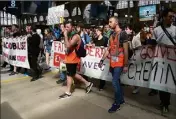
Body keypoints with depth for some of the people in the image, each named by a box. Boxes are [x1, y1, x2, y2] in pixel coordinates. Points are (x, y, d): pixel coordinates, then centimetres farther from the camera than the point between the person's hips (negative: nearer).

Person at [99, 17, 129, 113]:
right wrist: (102, 60, 10)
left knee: (115, 82, -8)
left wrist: (125, 65, -13)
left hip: (119, 63, -7)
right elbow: (108, 49, 14)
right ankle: (121, 99, 30)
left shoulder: (123, 34, -9)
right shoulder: (112, 35, 13)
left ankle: (117, 104, 8)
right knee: (117, 81, 14)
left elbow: (126, 50, -12)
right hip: (112, 63, 7)